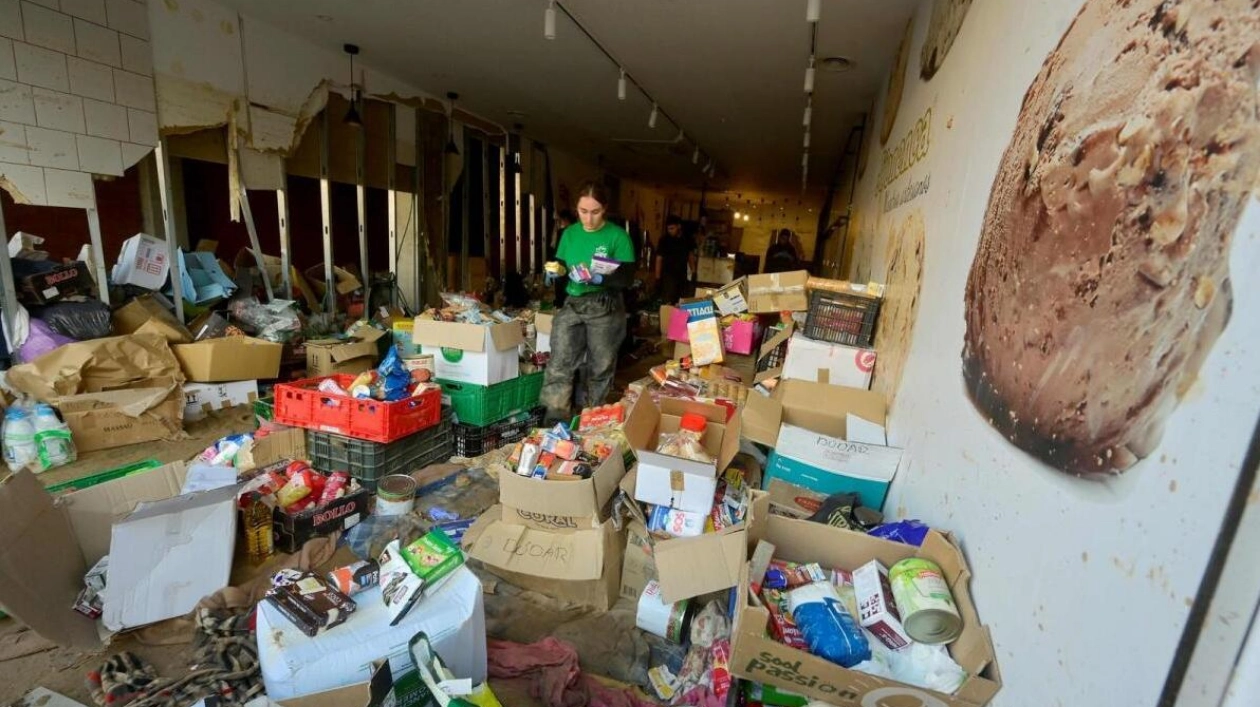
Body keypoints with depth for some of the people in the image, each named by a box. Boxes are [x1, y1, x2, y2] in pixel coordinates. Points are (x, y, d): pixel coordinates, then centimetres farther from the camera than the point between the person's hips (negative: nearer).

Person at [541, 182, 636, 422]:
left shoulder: (618, 235, -5)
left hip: (605, 307, -3)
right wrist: (556, 270, -6)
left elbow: (627, 277, -10)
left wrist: (598, 278, -26)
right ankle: (556, 421, 2)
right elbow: (560, 266, 18)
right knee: (559, 365, -6)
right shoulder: (569, 233, 9)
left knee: (601, 367, 8)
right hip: (573, 304, 3)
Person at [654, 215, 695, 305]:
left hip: (682, 274, 4)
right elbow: (659, 259, -8)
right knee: (668, 300, -13)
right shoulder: (664, 240, -9)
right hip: (668, 274, -4)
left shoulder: (688, 238, 2)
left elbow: (691, 255, 14)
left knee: (679, 301, 9)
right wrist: (658, 277, -13)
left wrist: (693, 271, 10)